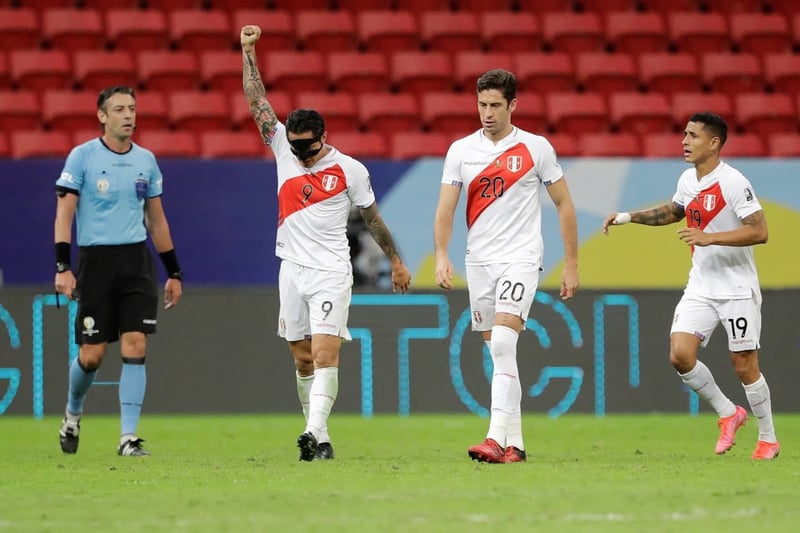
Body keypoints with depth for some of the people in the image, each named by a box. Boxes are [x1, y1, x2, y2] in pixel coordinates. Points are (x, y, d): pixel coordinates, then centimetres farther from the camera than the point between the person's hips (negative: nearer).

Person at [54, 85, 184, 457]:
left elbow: (156, 219, 17)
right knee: (92, 354, -1)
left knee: (135, 348, -9)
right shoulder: (82, 156, -3)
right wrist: (63, 267, -15)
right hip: (94, 259, -3)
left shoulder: (146, 160, 9)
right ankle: (72, 414, 29)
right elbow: (64, 213, -5)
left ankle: (128, 437, -7)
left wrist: (174, 272, 16)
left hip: (136, 259, 3)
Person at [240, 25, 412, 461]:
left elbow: (372, 217, 9)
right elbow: (257, 102, 4)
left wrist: (396, 261, 14)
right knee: (302, 359, 7)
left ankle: (315, 433, -25)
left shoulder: (350, 170, -2)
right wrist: (248, 51, -1)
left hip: (331, 274, -4)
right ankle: (319, 438, 16)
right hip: (292, 270, 4)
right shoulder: (284, 151, 5)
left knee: (324, 354, -15)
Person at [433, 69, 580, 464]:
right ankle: (514, 444, 13)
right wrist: (441, 256, -14)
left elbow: (564, 204, 4)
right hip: (478, 262, 4)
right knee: (499, 354, 7)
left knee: (502, 344, -20)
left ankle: (496, 439, -27)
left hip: (520, 258, -4)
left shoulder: (535, 148, -2)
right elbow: (445, 209, 2)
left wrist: (571, 264, 2)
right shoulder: (461, 150, 5)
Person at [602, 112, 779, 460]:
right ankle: (728, 413, 11)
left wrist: (710, 238, -28)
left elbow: (759, 231, -22)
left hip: (737, 289, -6)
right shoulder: (687, 180, 7)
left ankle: (768, 438, 15)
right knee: (680, 353, -9)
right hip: (700, 286, 6)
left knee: (744, 365, -2)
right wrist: (630, 217, 19)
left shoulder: (733, 183, -17)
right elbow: (673, 212, 28)